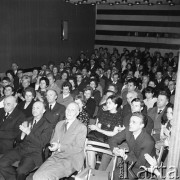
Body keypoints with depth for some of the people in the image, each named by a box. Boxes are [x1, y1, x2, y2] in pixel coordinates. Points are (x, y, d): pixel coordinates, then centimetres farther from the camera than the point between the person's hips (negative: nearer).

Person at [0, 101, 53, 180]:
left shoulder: (47, 126, -1)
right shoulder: (27, 121, 17)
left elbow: (41, 143, -11)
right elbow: (18, 138, 16)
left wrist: (28, 132, -17)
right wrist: (22, 133, -7)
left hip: (33, 153, -5)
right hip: (20, 148, 5)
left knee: (21, 171, -28)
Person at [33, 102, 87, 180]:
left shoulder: (81, 127, -1)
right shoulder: (59, 124, 18)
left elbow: (78, 148, -9)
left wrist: (60, 147, -19)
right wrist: (54, 146, -5)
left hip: (71, 160, -5)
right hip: (56, 157, 5)